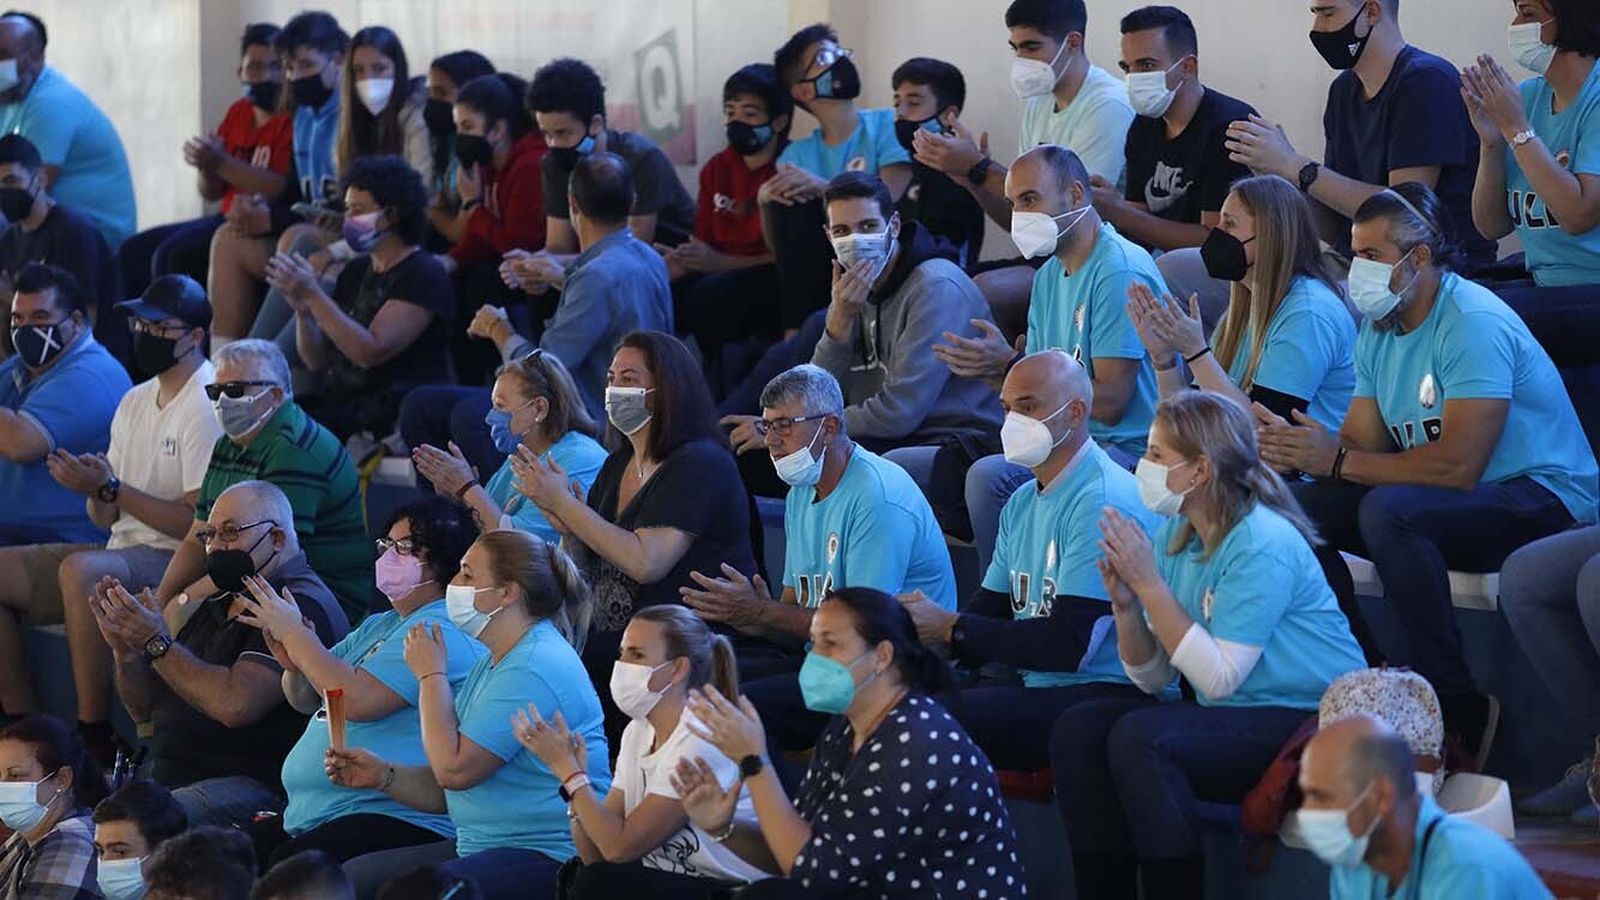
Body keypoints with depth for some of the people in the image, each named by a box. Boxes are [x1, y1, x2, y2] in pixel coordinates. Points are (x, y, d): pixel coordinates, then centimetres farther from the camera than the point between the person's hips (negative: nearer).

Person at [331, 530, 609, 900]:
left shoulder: (535, 668, -17)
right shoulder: (494, 662, 18)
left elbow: (455, 770, -21)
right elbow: (448, 789, 21)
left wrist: (431, 674, -10)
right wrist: (384, 776, 3)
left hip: (548, 857, -11)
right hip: (480, 846, 11)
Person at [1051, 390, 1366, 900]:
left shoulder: (1262, 545, -18)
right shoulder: (1174, 535, 6)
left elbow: (1219, 678, -22)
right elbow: (1154, 679, 8)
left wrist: (1149, 582, -20)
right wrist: (1126, 606, -11)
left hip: (1310, 722, -9)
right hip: (1231, 718, 9)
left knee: (1139, 739, -28)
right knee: (1077, 730, -8)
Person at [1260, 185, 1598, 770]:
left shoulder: (1473, 323, -20)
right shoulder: (1379, 328, 9)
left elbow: (1457, 467, -27)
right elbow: (1362, 445, 6)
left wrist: (1338, 460, -21)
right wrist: (1295, 448, -16)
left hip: (1546, 500, -9)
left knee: (1389, 511, -35)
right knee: (1298, 507, -6)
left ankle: (1463, 715, -29)